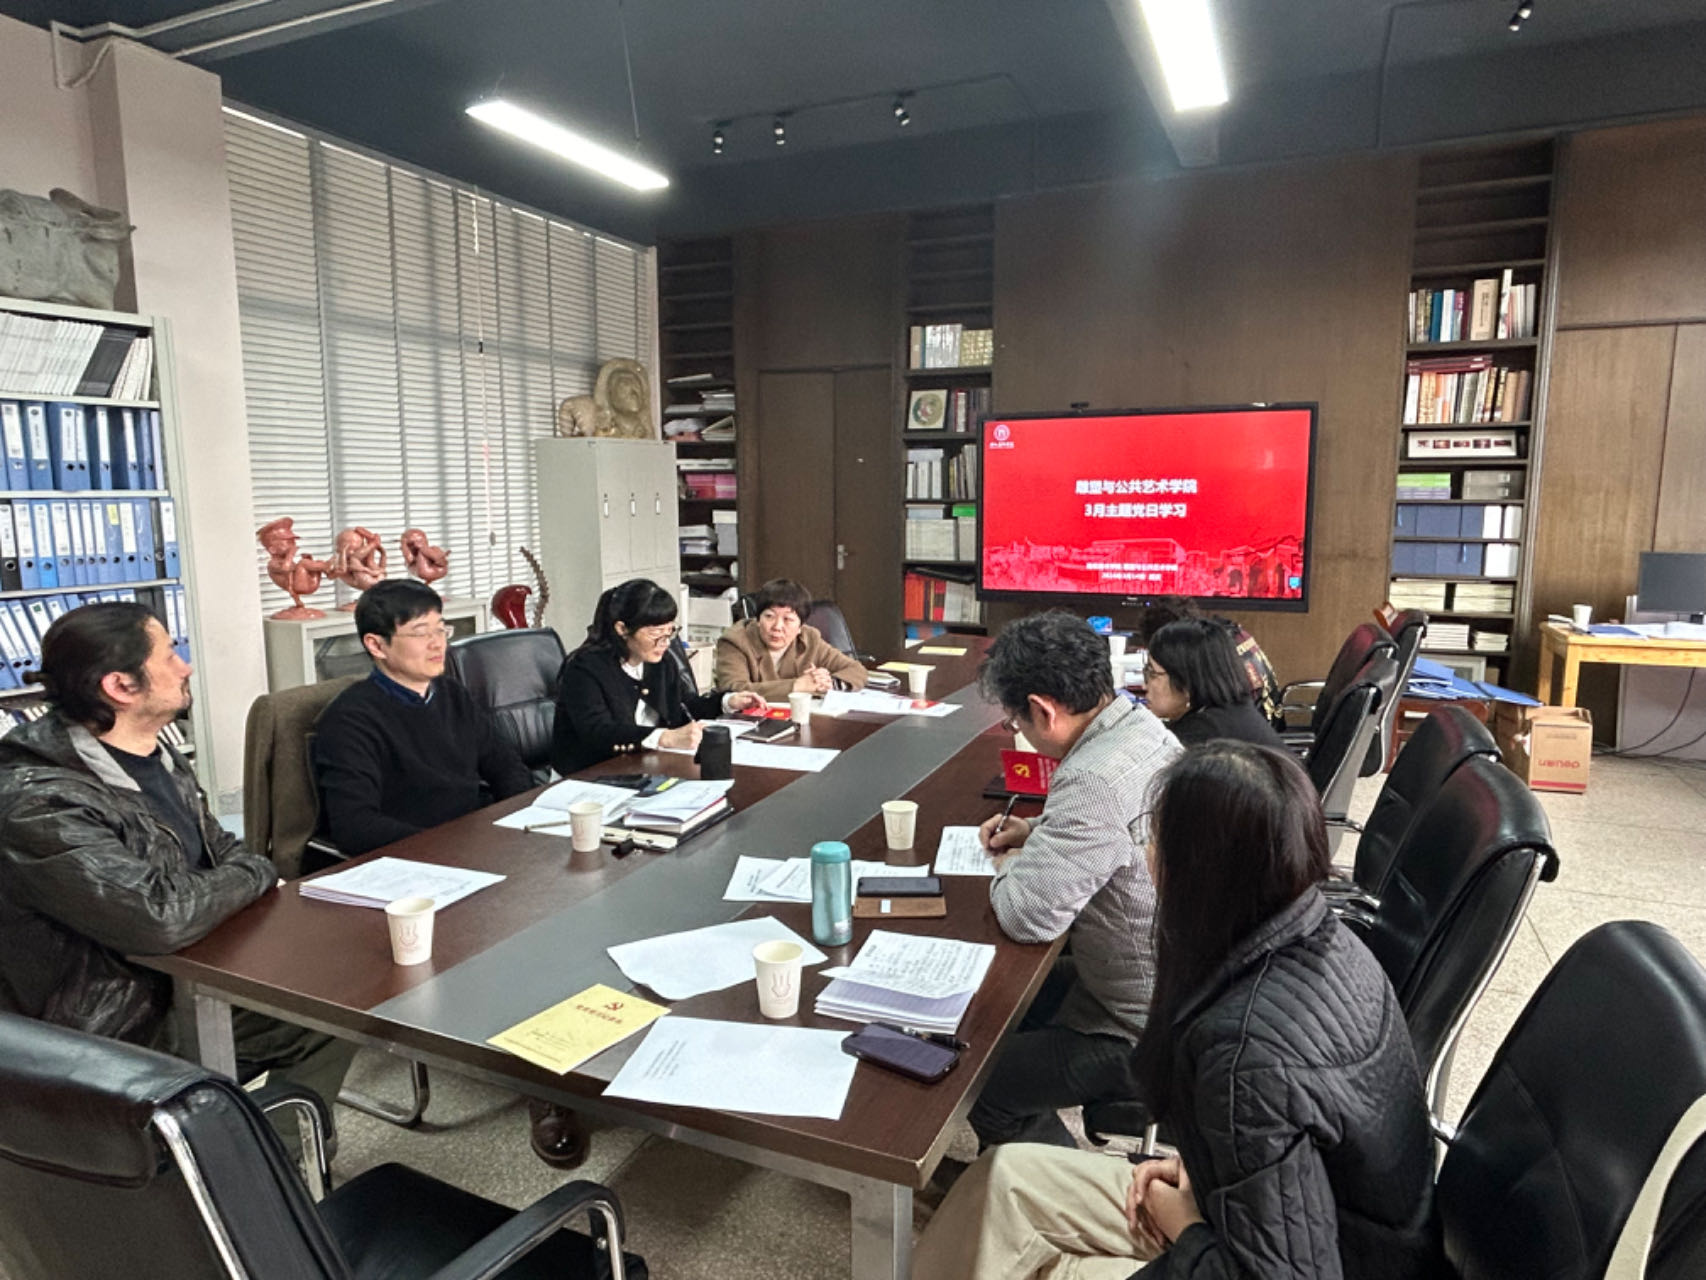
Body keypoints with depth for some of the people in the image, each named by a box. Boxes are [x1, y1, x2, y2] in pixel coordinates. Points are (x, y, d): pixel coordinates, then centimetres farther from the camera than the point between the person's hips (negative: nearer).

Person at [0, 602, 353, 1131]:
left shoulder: (157, 757, 2)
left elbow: (220, 846, 16)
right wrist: (255, 875, -16)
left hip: (187, 977, 9)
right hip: (123, 1026, -9)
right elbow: (160, 916, -35)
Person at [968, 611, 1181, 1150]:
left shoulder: (1095, 782, -33)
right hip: (1179, 985, 10)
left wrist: (1007, 871, -8)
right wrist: (1038, 832, 8)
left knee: (980, 1084, -1)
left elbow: (1028, 915, -31)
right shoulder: (1145, 728, -2)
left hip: (1144, 1031, -10)